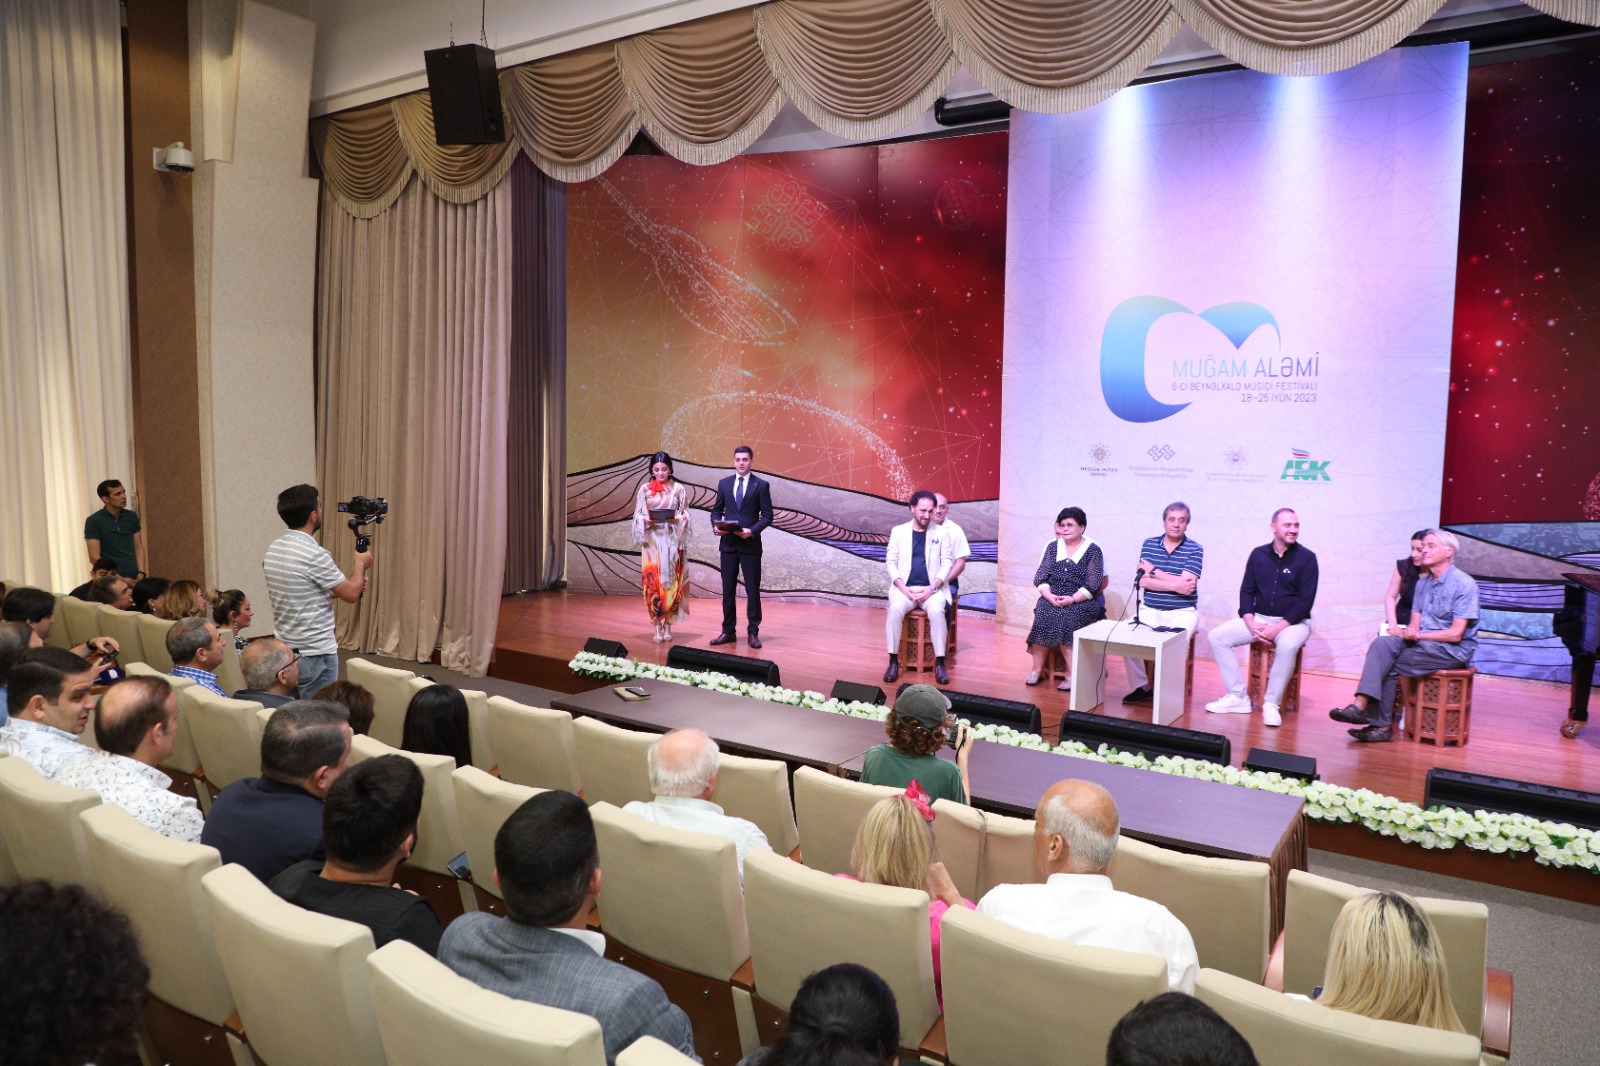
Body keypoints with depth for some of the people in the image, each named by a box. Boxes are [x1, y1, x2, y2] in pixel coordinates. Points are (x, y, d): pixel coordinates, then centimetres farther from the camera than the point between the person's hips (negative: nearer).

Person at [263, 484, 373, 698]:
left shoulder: (272, 550, 5)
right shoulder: (315, 554, -21)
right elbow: (351, 594, -11)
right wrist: (361, 565, 7)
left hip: (285, 651, 8)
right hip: (316, 654, -8)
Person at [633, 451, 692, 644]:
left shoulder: (679, 488, 4)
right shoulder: (645, 489, 5)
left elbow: (685, 515, 5)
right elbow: (638, 515, 7)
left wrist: (677, 519, -15)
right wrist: (645, 519, -13)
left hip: (672, 540, 0)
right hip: (652, 540, 0)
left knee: (671, 580, 0)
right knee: (652, 580, -5)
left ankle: (668, 624, 10)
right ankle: (658, 626, 3)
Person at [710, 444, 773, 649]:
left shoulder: (761, 485, -1)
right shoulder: (724, 483, 9)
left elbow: (767, 515, -3)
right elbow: (716, 510, 14)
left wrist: (752, 530, -18)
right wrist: (716, 525, -7)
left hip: (750, 544, -3)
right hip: (728, 543, 3)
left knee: (752, 589, 3)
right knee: (728, 588, 7)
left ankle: (753, 632, 11)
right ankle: (728, 631, 16)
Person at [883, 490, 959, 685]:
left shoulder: (941, 533, 8)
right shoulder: (898, 531, 8)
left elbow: (947, 563, 2)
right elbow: (891, 562, 4)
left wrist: (933, 588, -13)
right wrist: (903, 588, -11)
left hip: (932, 588, 0)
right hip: (905, 587, 0)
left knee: (937, 612, -33)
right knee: (895, 610, -31)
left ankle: (939, 663, -22)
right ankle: (893, 662, -20)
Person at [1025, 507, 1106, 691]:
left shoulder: (1093, 550, 1)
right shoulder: (1052, 547, 12)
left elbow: (1094, 585, -7)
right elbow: (1040, 578, 6)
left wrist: (1072, 599, -19)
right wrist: (1050, 596, -13)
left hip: (1081, 602, -3)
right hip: (1052, 598, 3)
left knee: (1067, 620, -32)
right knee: (1043, 615, -27)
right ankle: (1037, 669, -21)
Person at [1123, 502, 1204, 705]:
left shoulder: (1195, 550, 0)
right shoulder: (1149, 545, 7)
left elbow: (1187, 585, -12)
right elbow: (1142, 581, -4)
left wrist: (1154, 571, -6)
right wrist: (1175, 585, -14)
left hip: (1182, 612, -2)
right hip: (1149, 610, 3)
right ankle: (1142, 687, -3)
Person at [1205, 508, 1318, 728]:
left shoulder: (1306, 558, -6)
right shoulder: (1258, 555, 5)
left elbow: (1305, 601, -11)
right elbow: (1246, 591, 7)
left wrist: (1277, 628, -19)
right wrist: (1251, 624, -10)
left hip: (1292, 621, -4)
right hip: (1258, 618, 4)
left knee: (1287, 646, -38)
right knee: (1216, 636, -15)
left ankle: (1271, 703, -23)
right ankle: (1238, 697, -11)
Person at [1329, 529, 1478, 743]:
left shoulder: (1464, 584, -9)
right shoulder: (1423, 583, 15)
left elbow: (1455, 634, -16)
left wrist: (1418, 634, -13)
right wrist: (1410, 631, -12)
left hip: (1453, 651, -6)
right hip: (1422, 644, 6)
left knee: (1388, 665, -24)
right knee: (1383, 644, -23)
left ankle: (1381, 725, -18)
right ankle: (1361, 705, -33)